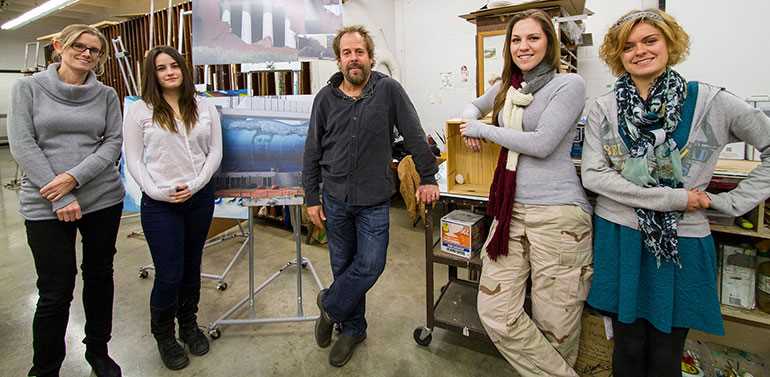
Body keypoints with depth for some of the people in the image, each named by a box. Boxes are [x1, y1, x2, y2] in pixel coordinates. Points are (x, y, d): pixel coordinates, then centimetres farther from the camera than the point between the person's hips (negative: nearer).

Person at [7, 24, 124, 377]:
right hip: (45, 205, -2)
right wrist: (60, 198, -13)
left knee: (100, 276, 13)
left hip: (104, 199, 2)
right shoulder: (28, 87, 1)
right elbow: (22, 146, -6)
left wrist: (75, 177, -16)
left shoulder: (107, 95, 6)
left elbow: (113, 143, -1)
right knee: (55, 292, 1)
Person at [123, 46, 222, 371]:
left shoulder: (205, 109, 5)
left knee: (191, 267, 16)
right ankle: (163, 335, 25)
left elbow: (215, 152, 3)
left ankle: (189, 325, 36)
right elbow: (134, 161, -3)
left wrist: (195, 185, -10)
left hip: (200, 198, 3)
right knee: (169, 274, -1)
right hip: (159, 204, -3)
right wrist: (158, 192, -16)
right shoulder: (139, 111, -2)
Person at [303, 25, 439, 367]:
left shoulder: (389, 90, -5)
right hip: (335, 200, 2)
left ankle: (330, 306, 28)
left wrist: (427, 178, -2)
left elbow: (414, 136, -2)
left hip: (374, 201, -2)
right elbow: (312, 152, 4)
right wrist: (311, 198, 2)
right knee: (343, 265, 12)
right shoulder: (325, 98, 1)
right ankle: (353, 329, 31)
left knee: (369, 265, 0)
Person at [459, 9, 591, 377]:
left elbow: (541, 144, -14)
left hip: (557, 214, -6)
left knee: (553, 326, 3)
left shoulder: (569, 84, -3)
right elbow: (473, 106, 36)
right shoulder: (507, 87, 16)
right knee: (495, 313, -2)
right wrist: (471, 121, 11)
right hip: (510, 210, 6)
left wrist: (482, 130, -4)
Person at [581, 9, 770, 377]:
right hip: (620, 239, 0)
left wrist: (732, 202, -3)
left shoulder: (710, 102, -3)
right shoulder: (603, 109, -1)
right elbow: (593, 175, -9)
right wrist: (670, 198, -14)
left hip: (681, 242, 0)